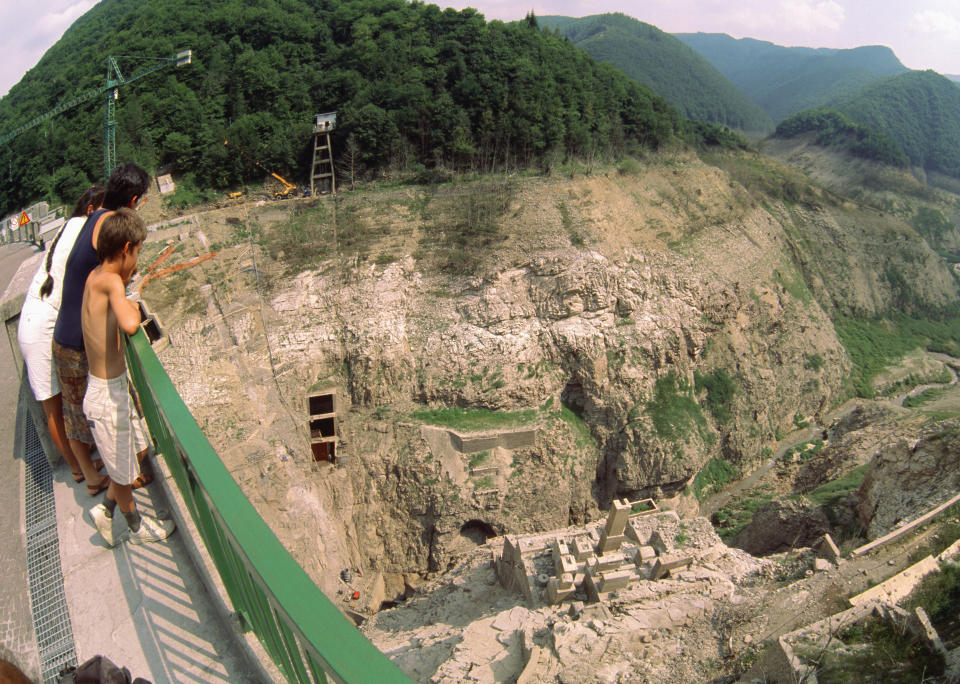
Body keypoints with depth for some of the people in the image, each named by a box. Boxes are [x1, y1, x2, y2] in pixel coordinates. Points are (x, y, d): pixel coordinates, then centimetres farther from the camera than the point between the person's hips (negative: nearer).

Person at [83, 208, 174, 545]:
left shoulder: (95, 277, 1)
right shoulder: (110, 282, -25)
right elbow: (129, 325, -42)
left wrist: (127, 278, 9)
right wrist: (133, 308, -24)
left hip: (115, 387, 9)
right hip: (106, 395, -9)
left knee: (139, 449, 27)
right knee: (122, 470, 15)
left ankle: (106, 508, 44)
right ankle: (136, 526, 37)